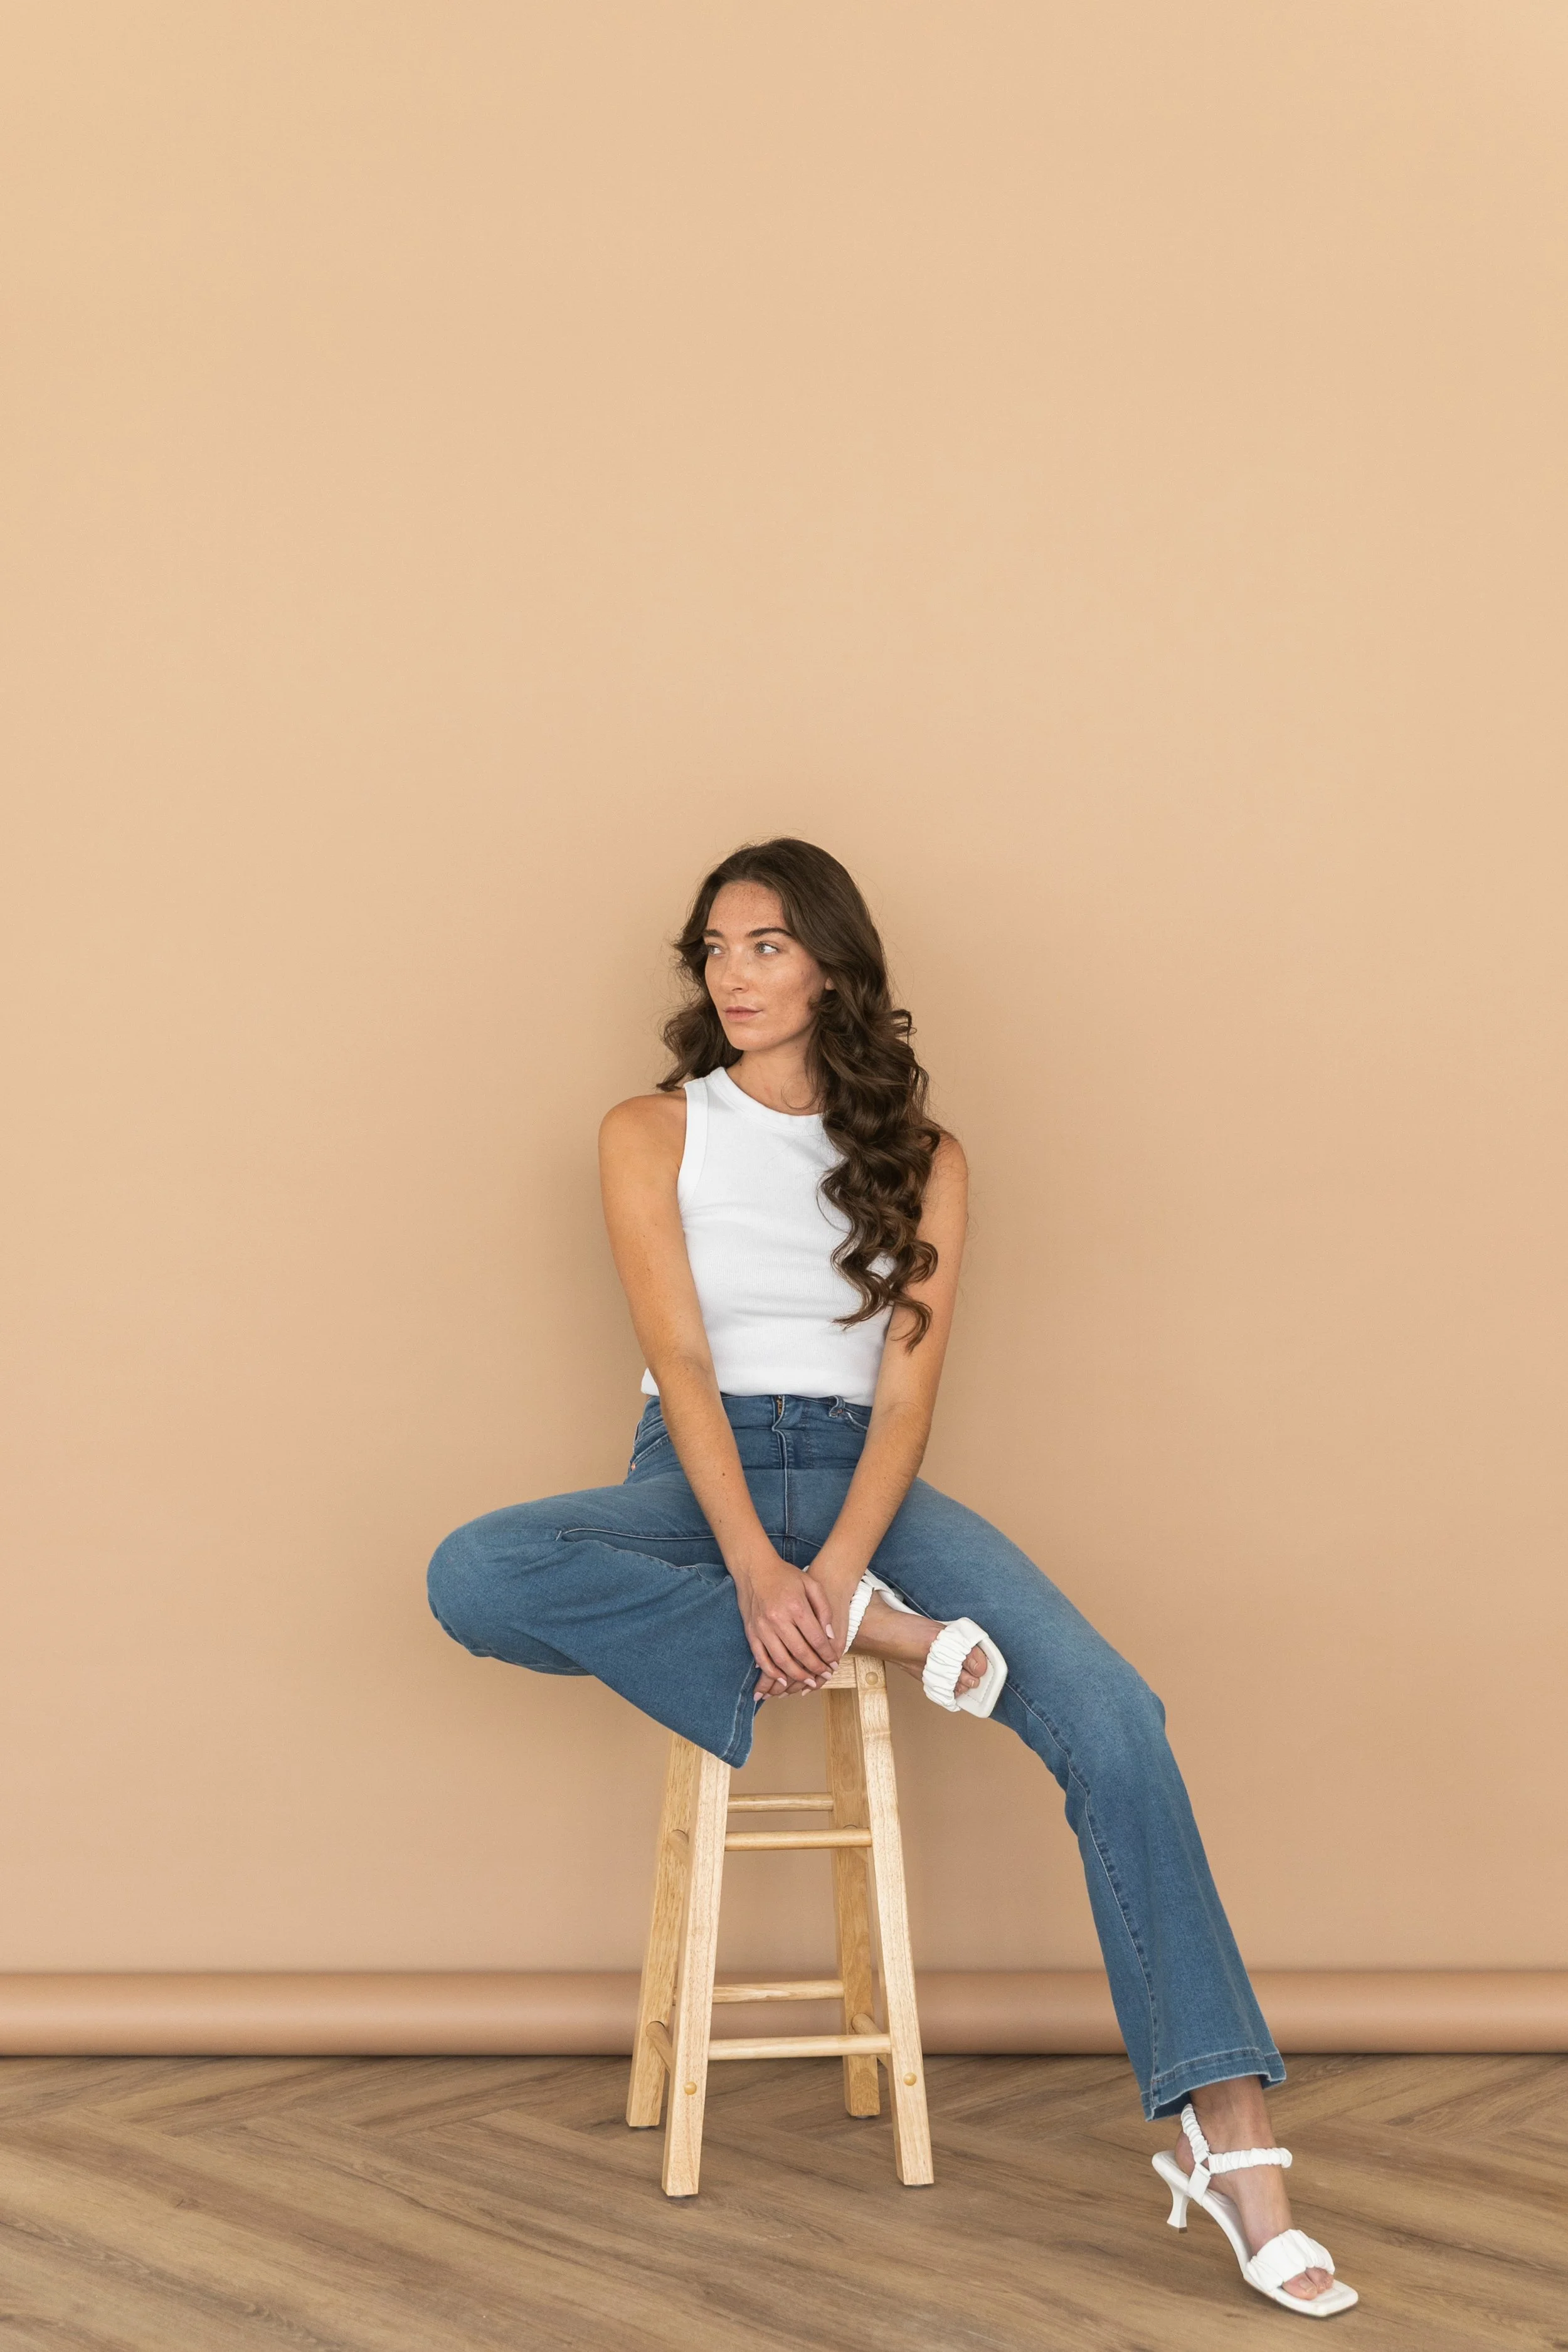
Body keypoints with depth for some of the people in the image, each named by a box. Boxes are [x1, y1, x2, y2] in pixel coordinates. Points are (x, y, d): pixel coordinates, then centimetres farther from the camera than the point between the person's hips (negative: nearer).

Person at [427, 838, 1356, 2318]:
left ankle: (1226, 2136, -24)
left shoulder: (921, 1158, 8)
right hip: (699, 1475, 0)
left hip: (860, 1475, 0)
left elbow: (908, 1386, -3)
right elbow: (680, 1362, -7)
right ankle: (875, 1638, -28)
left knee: (1110, 1713, -25)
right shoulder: (652, 1133, 5)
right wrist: (760, 1574, -23)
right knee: (474, 1578, -33)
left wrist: (832, 1571, -22)